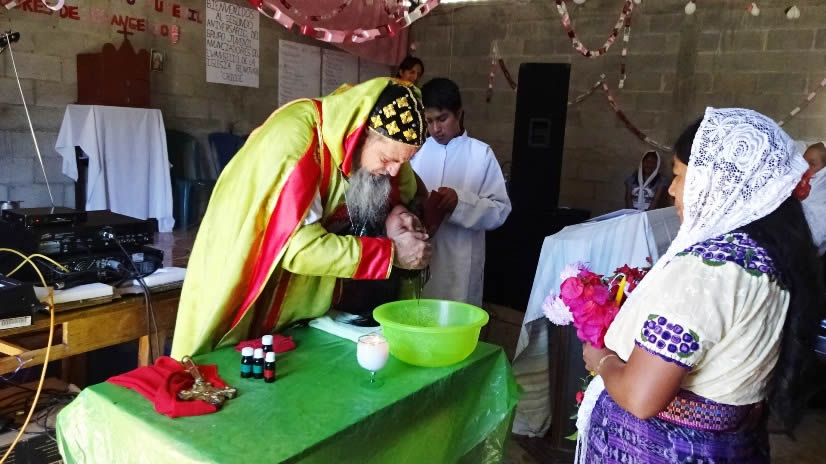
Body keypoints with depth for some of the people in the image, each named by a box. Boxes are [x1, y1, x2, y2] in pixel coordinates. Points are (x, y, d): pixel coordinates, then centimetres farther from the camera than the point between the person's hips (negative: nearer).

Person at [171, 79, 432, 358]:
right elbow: (296, 246, -33)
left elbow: (407, 190, 8)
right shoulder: (294, 137, -31)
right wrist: (391, 252, -28)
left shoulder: (380, 145, -10)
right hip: (242, 287, -6)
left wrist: (396, 214, -16)